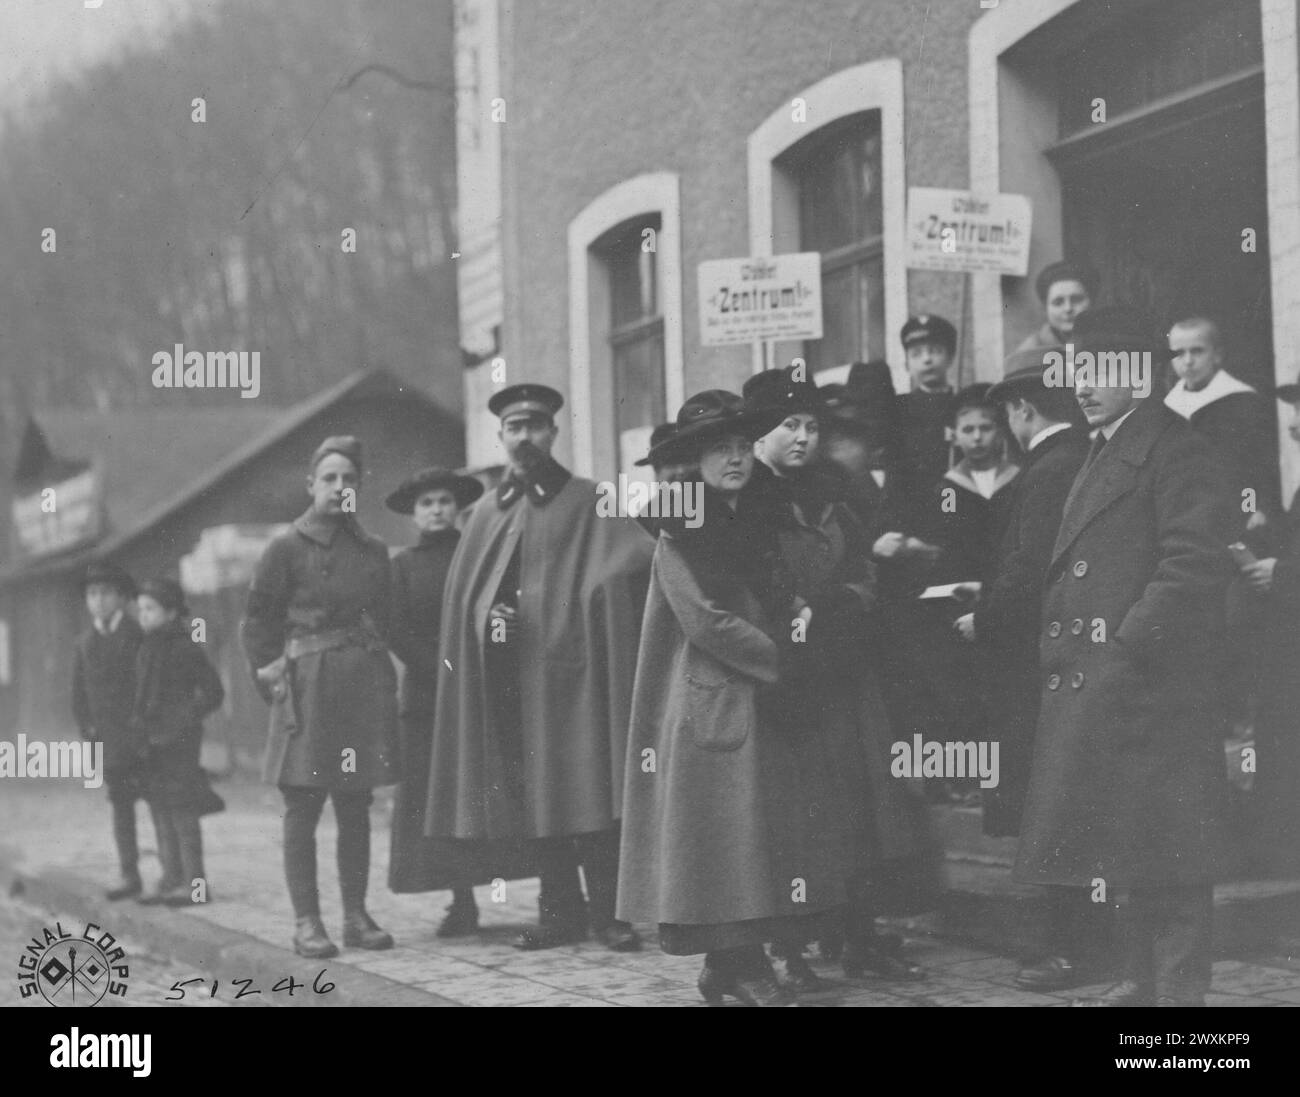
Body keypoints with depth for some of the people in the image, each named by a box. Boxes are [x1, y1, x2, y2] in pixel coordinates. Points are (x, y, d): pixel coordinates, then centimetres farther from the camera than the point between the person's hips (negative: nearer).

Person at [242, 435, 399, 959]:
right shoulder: (286, 548, -3)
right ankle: (306, 921, 1)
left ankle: (356, 915, 14)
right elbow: (258, 621, 0)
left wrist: (380, 670, 11)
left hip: (366, 685, 5)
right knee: (302, 807, -2)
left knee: (355, 807, 8)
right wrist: (271, 676, -6)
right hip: (308, 687, -5)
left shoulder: (373, 551, 11)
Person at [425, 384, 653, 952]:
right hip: (504, 671, 4)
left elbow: (641, 556, -10)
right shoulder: (488, 515, 16)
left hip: (568, 665, -4)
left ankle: (606, 910, -2)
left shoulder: (588, 505, 2)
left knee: (583, 787, -7)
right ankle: (559, 910, 11)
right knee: (530, 795, 4)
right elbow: (462, 597, 16)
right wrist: (488, 617, -3)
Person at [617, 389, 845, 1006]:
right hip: (711, 704, -7)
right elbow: (707, 621, -14)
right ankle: (737, 962, -4)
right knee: (725, 825, -7)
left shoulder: (755, 526, 15)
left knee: (763, 831, 3)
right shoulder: (682, 534, -6)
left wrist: (797, 621, 2)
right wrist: (779, 661, -11)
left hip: (765, 705, 7)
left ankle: (734, 963, 7)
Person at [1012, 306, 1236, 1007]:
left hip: (1151, 680, -9)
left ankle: (1180, 990, 0)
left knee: (1161, 841, -5)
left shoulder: (1173, 448, -9)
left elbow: (1195, 561, -18)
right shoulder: (1100, 455, 21)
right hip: (1090, 683, 9)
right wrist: (1056, 646, 12)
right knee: (1115, 842, 13)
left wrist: (1130, 642, -20)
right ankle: (1141, 980, 22)